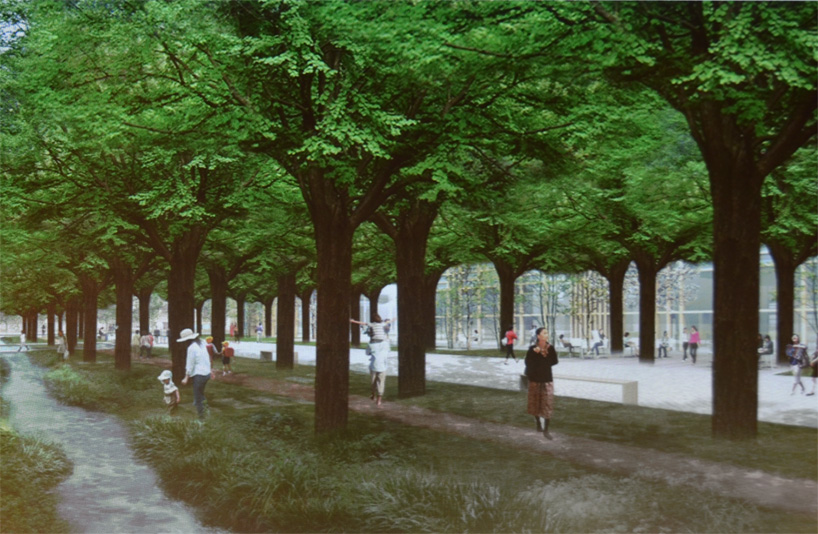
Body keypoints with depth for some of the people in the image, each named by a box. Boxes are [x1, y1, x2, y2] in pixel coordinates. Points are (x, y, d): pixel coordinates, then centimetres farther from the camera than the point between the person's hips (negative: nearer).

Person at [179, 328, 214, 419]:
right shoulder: (202, 344, 8)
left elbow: (190, 365, -14)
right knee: (201, 395, 25)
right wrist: (210, 370, 26)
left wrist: (186, 378, -8)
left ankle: (201, 417, 4)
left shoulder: (191, 348, -17)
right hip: (207, 373, 9)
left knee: (198, 399, 1)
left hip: (199, 375, -9)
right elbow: (207, 358, 16)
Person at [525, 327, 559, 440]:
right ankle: (538, 423, 34)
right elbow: (528, 362, -17)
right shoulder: (533, 349, -8)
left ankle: (546, 430, 0)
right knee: (535, 403, 10)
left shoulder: (550, 348, -1)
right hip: (535, 379, -1)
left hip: (547, 379, 1)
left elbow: (555, 361, -9)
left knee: (548, 405, -5)